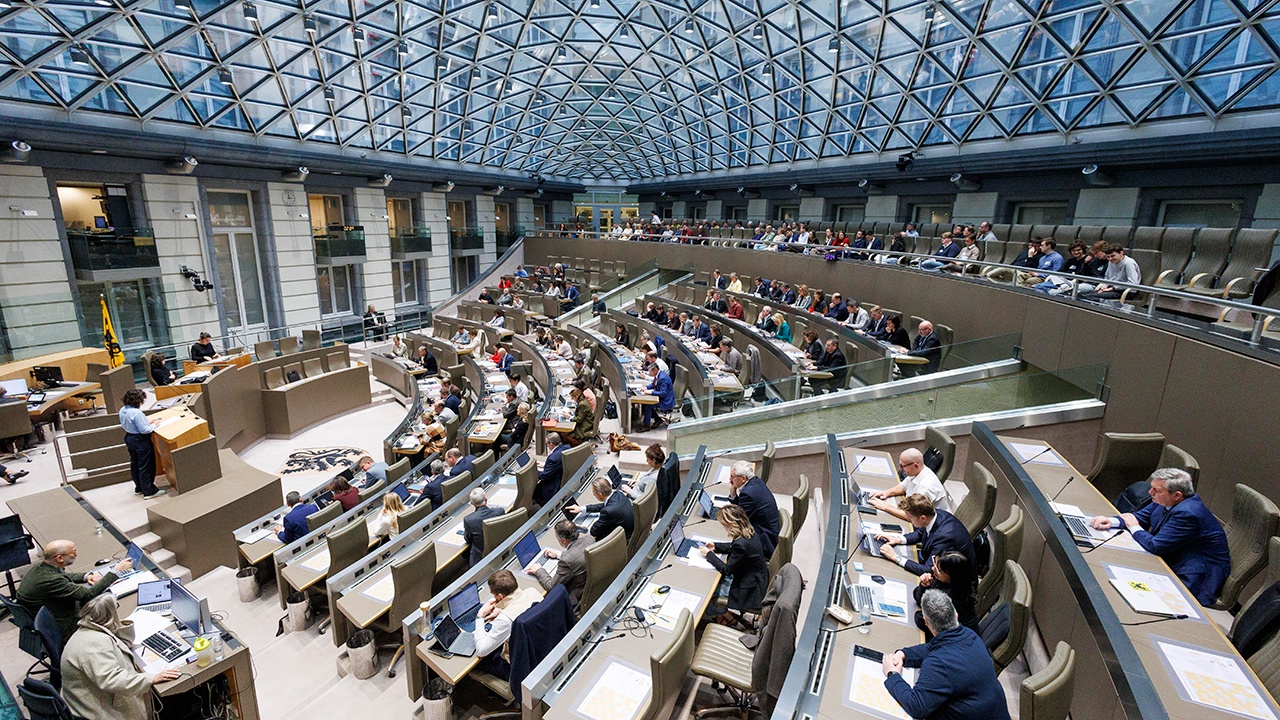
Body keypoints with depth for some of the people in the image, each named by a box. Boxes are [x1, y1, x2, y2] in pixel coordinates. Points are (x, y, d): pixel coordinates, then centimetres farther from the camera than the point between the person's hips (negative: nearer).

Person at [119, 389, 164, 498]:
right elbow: (144, 430, -26)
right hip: (141, 441, -9)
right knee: (146, 466, 0)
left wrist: (147, 423, 9)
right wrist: (154, 426, -8)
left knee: (135, 464, 20)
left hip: (129, 439, 9)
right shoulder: (136, 413, -27)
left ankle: (139, 488, 33)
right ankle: (149, 491, 7)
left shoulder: (122, 411, 0)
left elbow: (125, 425, 13)